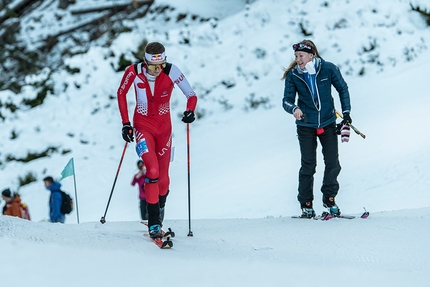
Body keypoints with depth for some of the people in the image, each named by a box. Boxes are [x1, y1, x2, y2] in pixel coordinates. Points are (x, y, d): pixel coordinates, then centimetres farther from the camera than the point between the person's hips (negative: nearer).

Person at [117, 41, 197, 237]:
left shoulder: (171, 71, -19)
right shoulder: (134, 72, -18)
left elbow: (191, 95, -13)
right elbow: (121, 94, 0)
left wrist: (189, 112, -34)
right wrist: (125, 123, -4)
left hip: (164, 127, 2)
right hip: (143, 127, -2)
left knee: (163, 176, 6)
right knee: (153, 170, -21)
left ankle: (160, 206, 39)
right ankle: (153, 222, -15)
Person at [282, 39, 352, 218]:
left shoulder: (328, 69, -11)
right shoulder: (293, 75, -10)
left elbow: (343, 89, 4)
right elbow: (287, 100, -9)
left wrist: (346, 112, -1)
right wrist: (294, 108, -31)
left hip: (328, 123, 1)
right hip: (306, 125, -1)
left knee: (333, 163, 2)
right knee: (308, 165, -1)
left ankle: (329, 199, 20)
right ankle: (306, 204, 12)